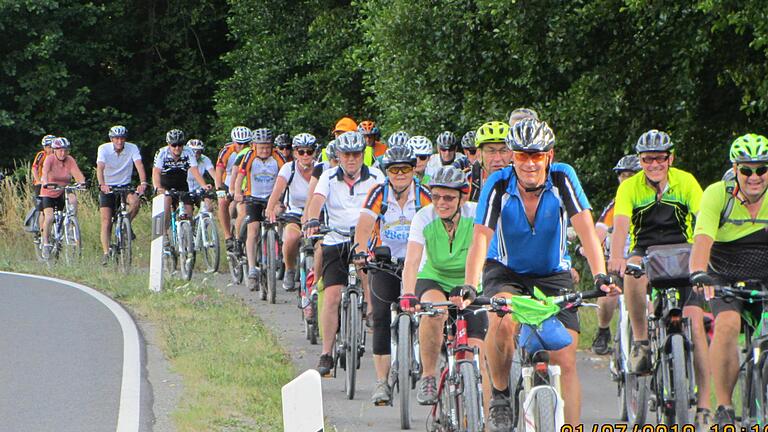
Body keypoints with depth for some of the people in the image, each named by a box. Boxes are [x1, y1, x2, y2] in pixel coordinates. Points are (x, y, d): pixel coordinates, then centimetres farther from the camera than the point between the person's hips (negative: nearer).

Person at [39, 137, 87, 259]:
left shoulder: (70, 160, -7)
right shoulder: (49, 160, -14)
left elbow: (77, 173, -19)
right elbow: (44, 173, -30)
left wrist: (83, 182, -40)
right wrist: (46, 183, -50)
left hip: (63, 192, 2)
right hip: (49, 193, -2)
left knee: (73, 199, -31)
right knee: (49, 218, -18)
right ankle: (46, 243, -1)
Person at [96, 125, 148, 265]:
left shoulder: (132, 148, -11)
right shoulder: (104, 149, -14)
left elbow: (139, 165, -24)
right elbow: (100, 168, -27)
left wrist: (143, 183, -42)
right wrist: (102, 185, -46)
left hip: (125, 186, 1)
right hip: (107, 187, -1)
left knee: (135, 201, -31)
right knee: (106, 220, -11)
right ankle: (106, 253, -10)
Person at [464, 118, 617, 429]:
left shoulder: (562, 178, -18)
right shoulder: (499, 185, -19)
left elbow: (586, 230, -24)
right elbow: (481, 238, -27)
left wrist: (600, 277, -38)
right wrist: (468, 288, -41)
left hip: (553, 275, 1)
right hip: (505, 272, -1)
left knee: (565, 362, -9)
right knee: (502, 322, -32)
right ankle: (500, 395, -9)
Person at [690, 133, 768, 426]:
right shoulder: (718, 194, -14)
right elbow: (703, 238, -26)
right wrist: (698, 273, -46)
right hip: (726, 279, -2)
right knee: (727, 324, -29)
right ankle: (724, 407, -20)